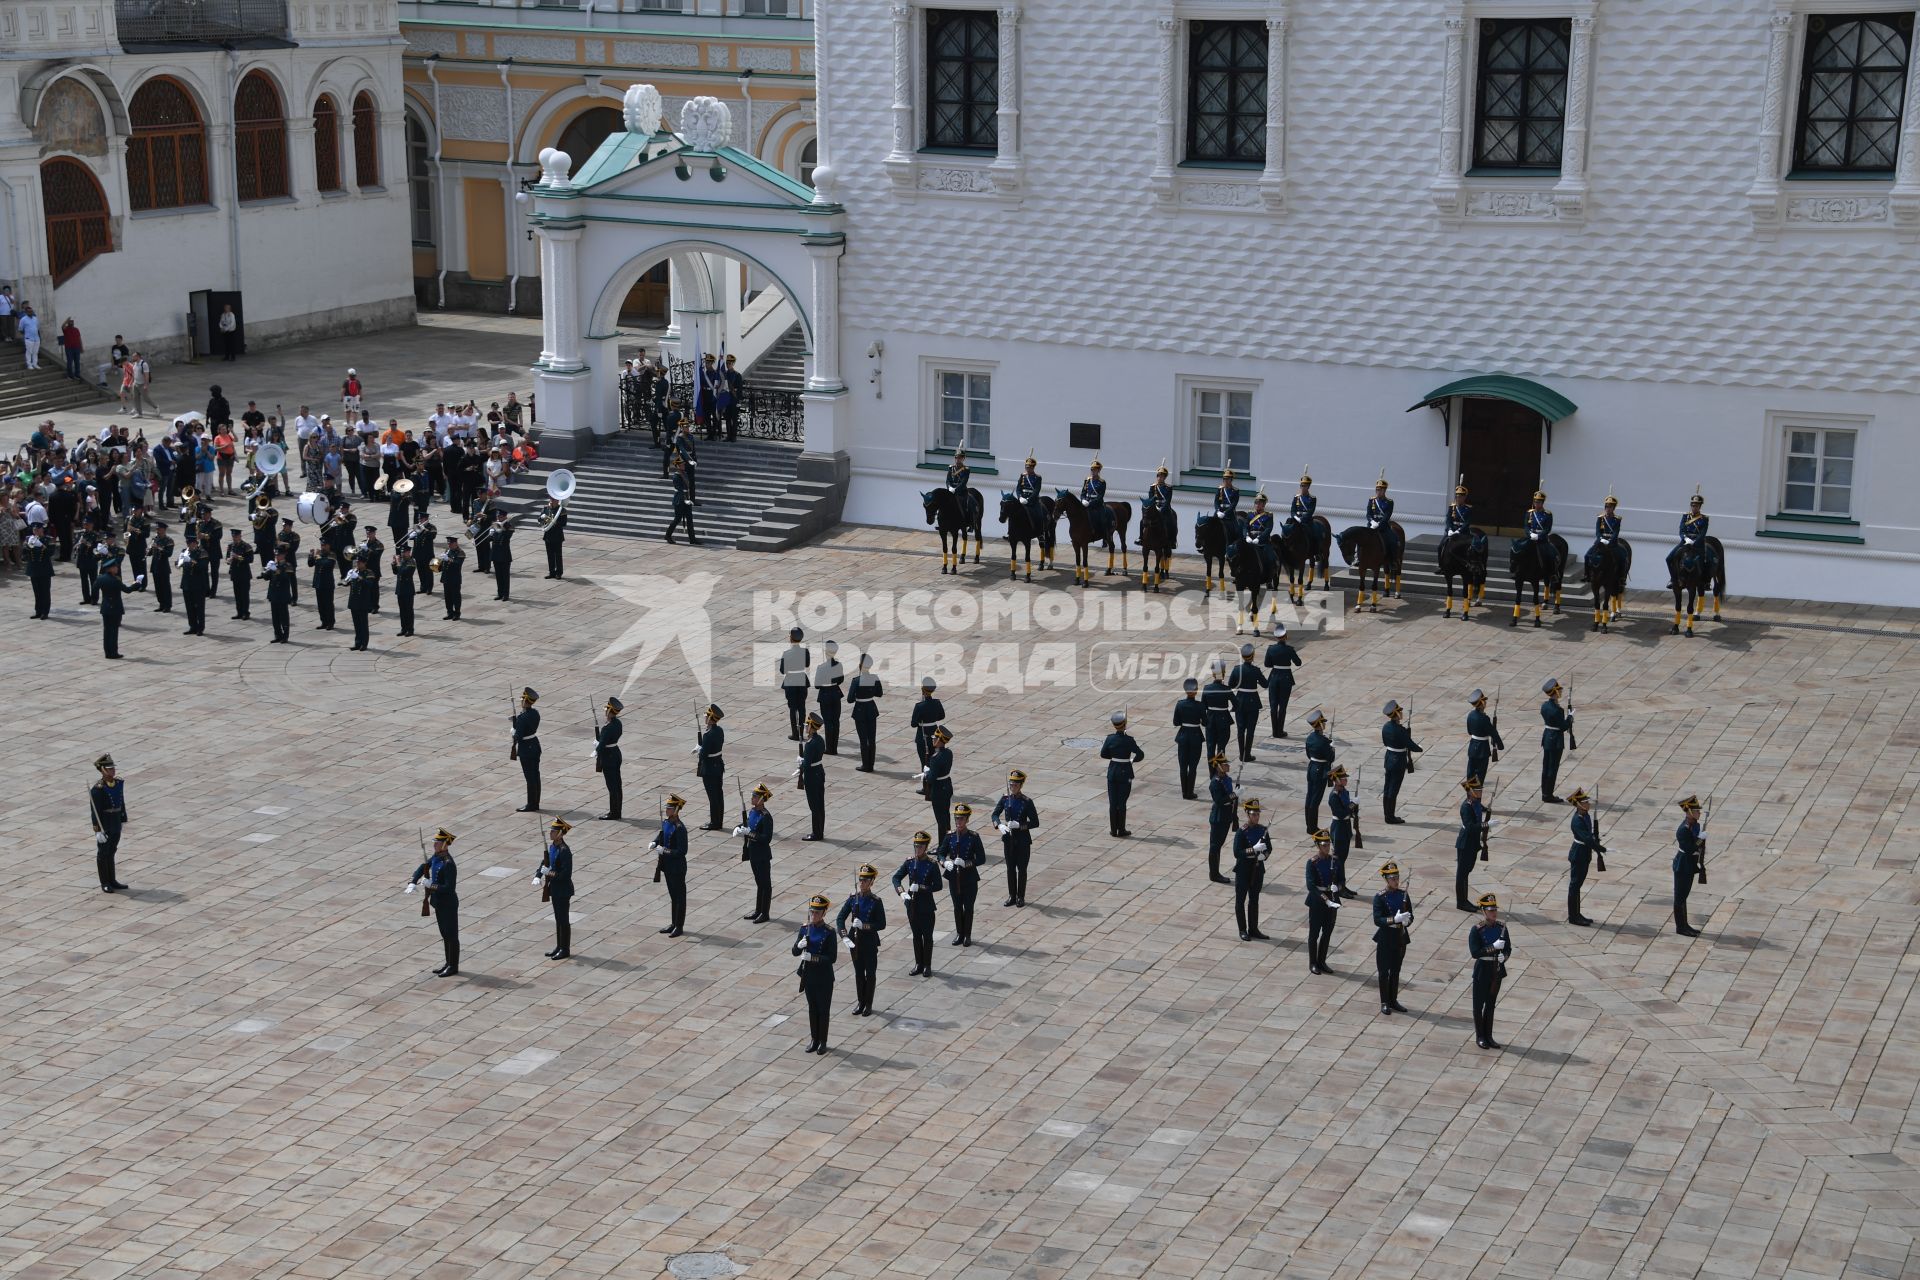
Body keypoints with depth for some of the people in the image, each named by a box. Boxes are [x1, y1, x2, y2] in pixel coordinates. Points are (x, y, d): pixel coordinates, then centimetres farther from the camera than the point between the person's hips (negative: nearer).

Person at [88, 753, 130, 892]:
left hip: (116, 825, 7)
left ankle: (112, 881, 27)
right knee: (103, 854, 5)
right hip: (104, 826, -7)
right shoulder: (97, 789, -21)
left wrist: (123, 821, 16)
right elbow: (95, 812, -20)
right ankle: (105, 884, 15)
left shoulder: (119, 783, 0)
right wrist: (98, 831, -22)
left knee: (111, 852, 17)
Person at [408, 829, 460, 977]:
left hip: (448, 905, -9)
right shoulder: (436, 857, 3)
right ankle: (449, 963, 27)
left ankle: (454, 967, 10)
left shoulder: (448, 864, -25)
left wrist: (431, 885, -24)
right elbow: (423, 867, 9)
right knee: (445, 935, 17)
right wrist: (412, 883, -5)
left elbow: (449, 888, -27)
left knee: (451, 935, 2)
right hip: (439, 903, 9)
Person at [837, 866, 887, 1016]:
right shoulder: (852, 898, -1)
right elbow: (840, 919, -1)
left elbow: (882, 924, -11)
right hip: (855, 940, 3)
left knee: (870, 973, 5)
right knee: (858, 972, 13)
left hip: (870, 942, -3)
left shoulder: (876, 902, -11)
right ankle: (860, 1002, 25)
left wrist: (864, 926, -23)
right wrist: (845, 936, -14)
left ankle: (868, 1004, 16)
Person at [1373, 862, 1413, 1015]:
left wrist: (1407, 920, -18)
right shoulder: (1380, 897, -13)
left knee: (1396, 971, 14)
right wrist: (1395, 919, -31)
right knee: (1384, 971, 4)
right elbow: (1377, 920, -18)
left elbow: (1410, 915, 5)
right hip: (1385, 938, -4)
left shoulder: (1403, 894, 2)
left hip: (1400, 937, 4)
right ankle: (1384, 1003, 13)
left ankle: (1393, 1000, 24)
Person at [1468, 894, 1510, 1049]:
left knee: (1491, 1004, 15)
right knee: (1479, 1004, 6)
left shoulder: (1501, 927, 0)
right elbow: (1474, 952, -21)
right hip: (1482, 971, -5)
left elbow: (1508, 948, 6)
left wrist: (1503, 957, -16)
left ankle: (1488, 1036, 24)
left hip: (1497, 971, 5)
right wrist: (1494, 946, -27)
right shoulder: (1476, 930, -15)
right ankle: (1480, 1037, 18)